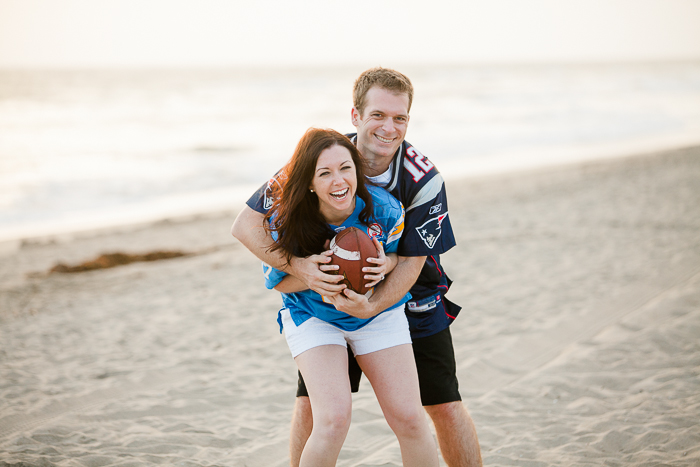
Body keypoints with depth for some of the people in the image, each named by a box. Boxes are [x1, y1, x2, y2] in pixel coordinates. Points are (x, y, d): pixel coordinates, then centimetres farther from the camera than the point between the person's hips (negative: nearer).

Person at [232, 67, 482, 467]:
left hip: (410, 296, 0)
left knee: (446, 407, -1)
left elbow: (411, 263, -17)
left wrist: (371, 306, -36)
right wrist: (297, 266, -36)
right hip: (331, 297, 1)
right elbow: (246, 224, -19)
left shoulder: (424, 180, -23)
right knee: (311, 406, -8)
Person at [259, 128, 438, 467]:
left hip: (378, 312, 2)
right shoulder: (285, 221, -25)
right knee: (333, 419, -20)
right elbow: (277, 281, -10)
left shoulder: (383, 209, -23)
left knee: (408, 418, -3)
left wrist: (384, 265, -27)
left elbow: (400, 254, -2)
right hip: (312, 316, -2)